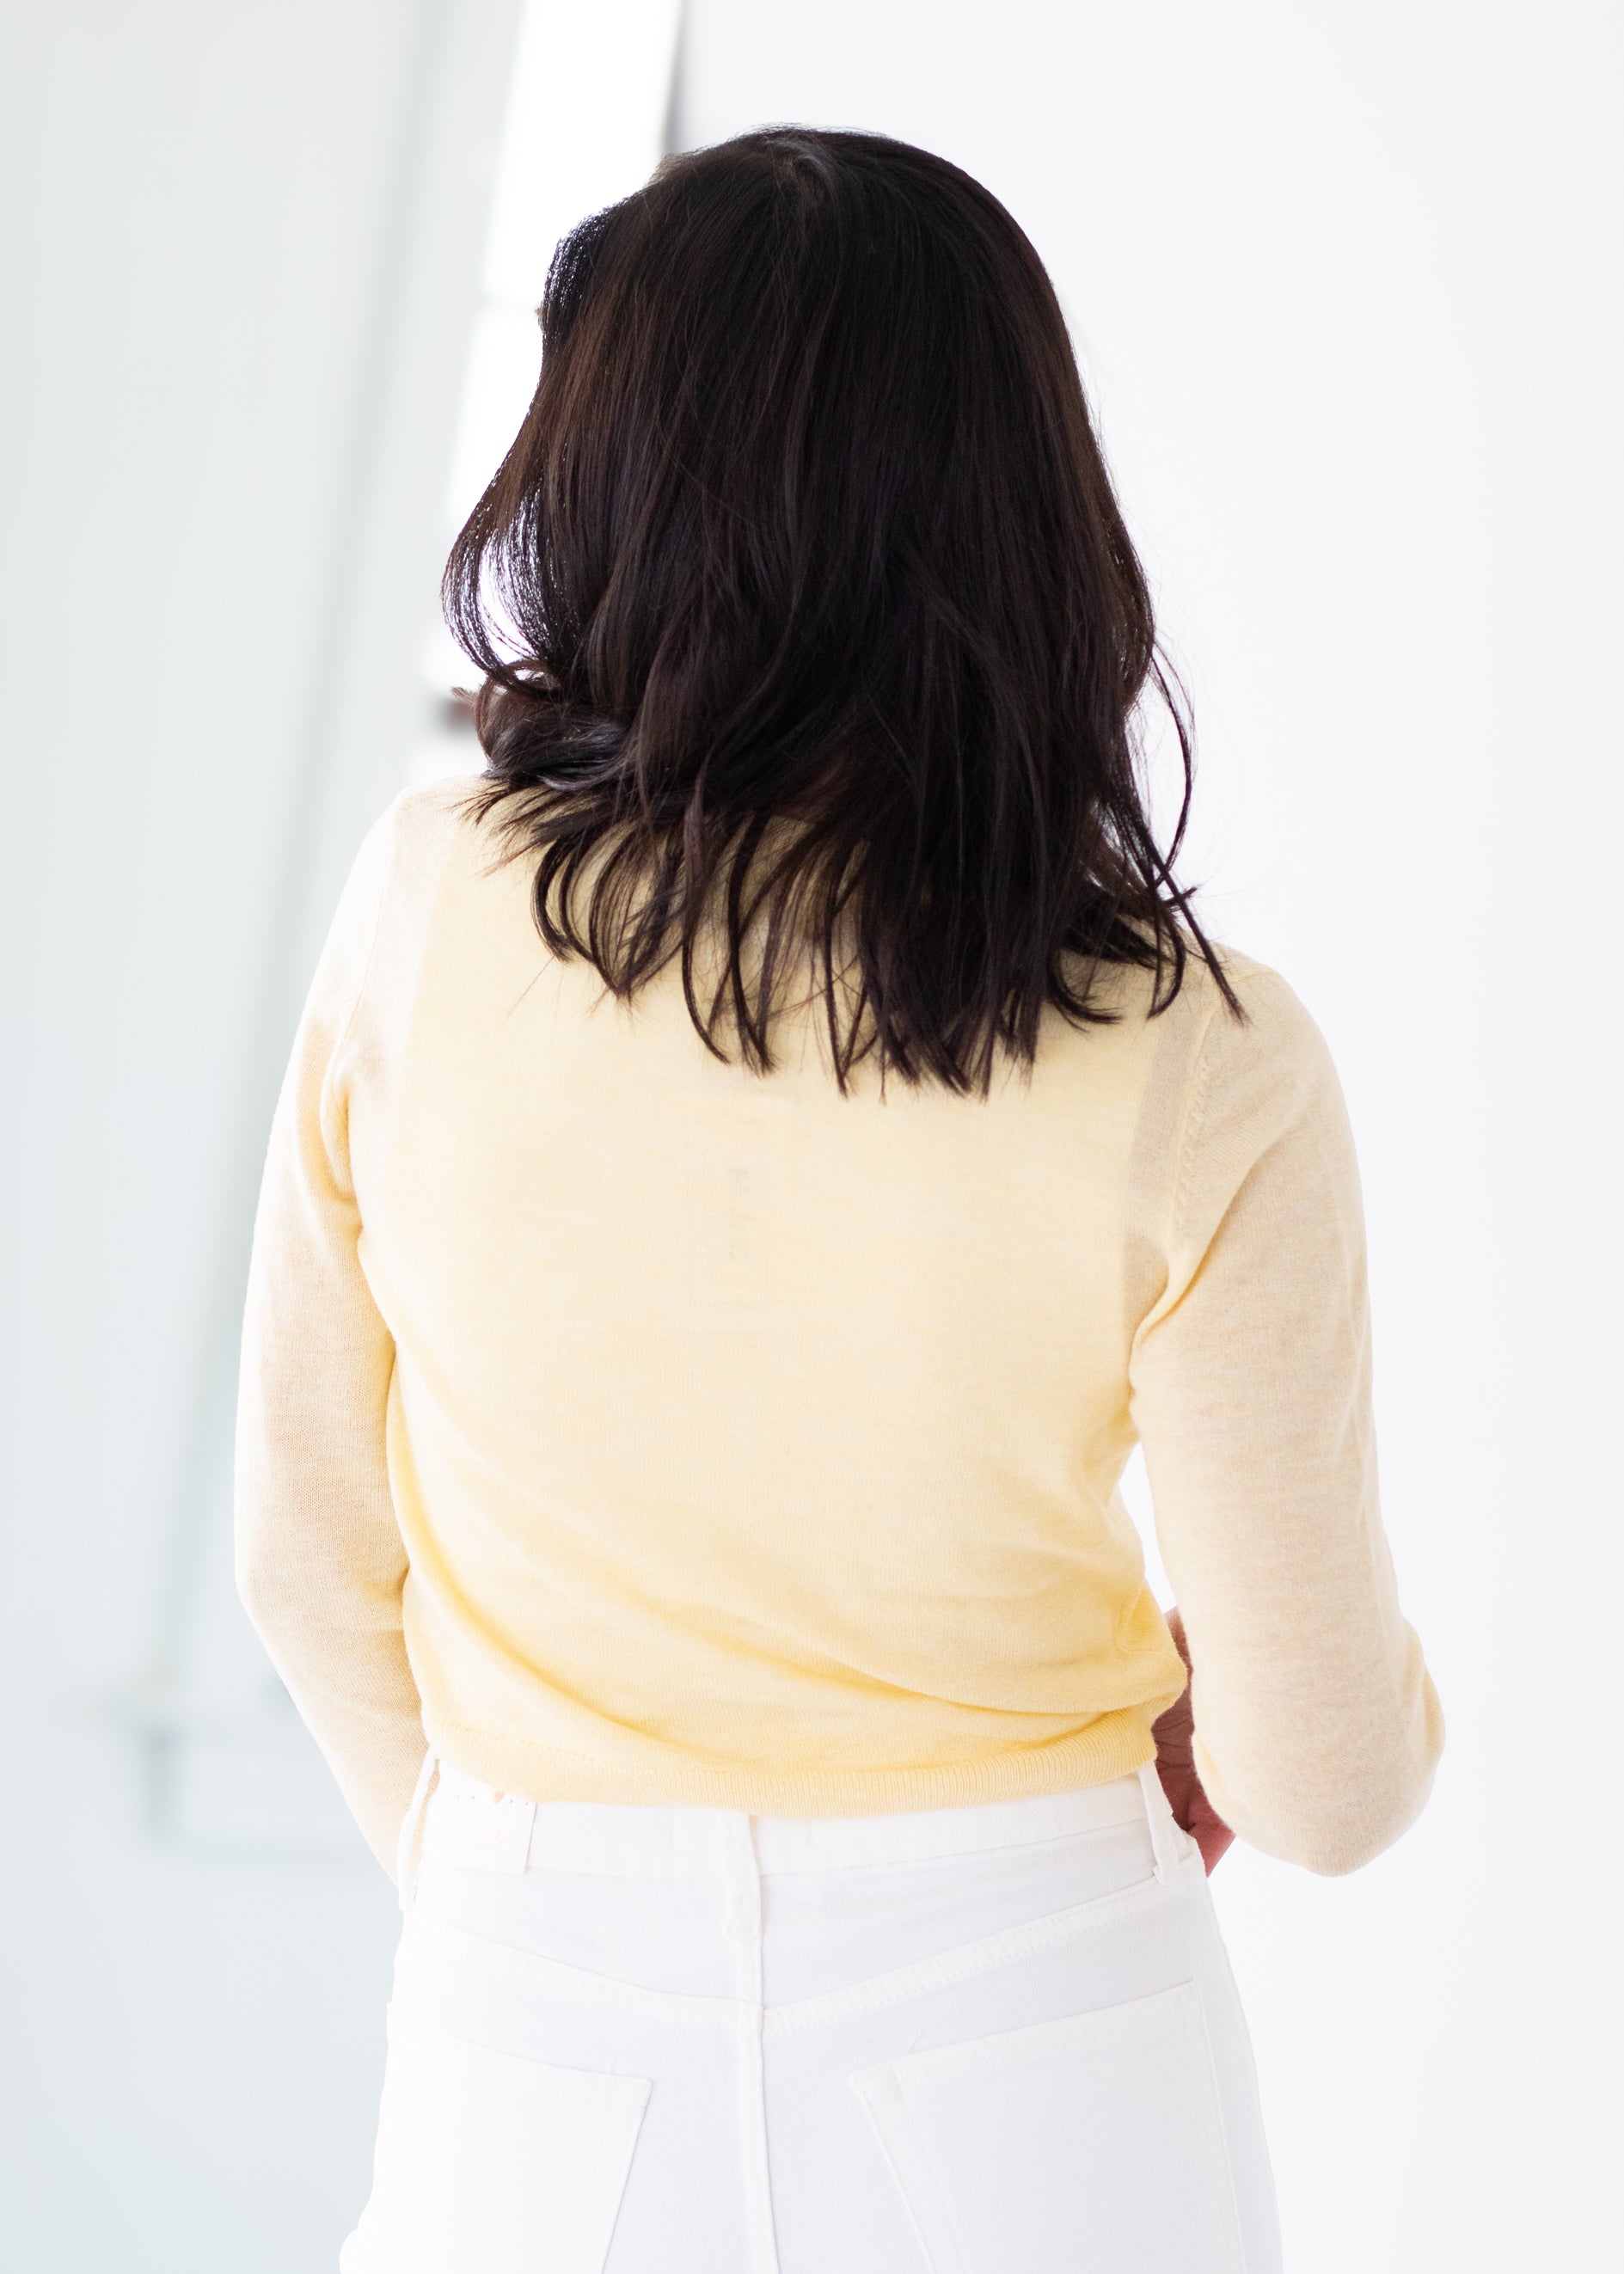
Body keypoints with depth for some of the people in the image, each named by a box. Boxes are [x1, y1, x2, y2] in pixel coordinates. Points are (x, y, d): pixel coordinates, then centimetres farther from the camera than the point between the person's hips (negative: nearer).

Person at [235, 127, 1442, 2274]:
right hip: (1040, 2066, -1)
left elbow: (315, 1554, -3)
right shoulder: (1199, 1076, -19)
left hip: (547, 2050, 1)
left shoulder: (423, 912, -13)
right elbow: (1328, 1777, -11)